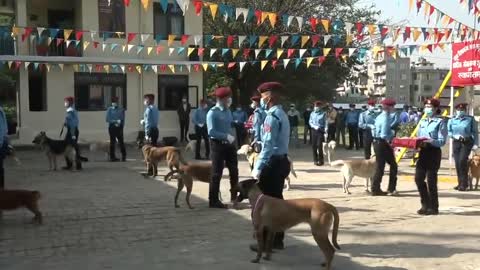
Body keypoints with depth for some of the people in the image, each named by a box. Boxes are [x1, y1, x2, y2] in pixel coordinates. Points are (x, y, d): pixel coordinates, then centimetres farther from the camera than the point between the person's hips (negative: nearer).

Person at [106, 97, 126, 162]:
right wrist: (116, 121, -15)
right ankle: (112, 157, 12)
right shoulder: (110, 109, 0)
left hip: (119, 127, 1)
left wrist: (121, 127, -7)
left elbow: (123, 120, 4)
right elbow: (108, 119, -5)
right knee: (112, 142, 5)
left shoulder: (121, 110, 4)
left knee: (121, 142, -1)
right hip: (112, 127, -1)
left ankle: (124, 156, 7)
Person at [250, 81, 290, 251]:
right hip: (282, 161, 10)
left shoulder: (272, 116, -17)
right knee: (277, 200, 14)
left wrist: (258, 167, -22)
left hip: (273, 163, -10)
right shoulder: (281, 114, 14)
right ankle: (277, 240, 21)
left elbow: (268, 146, -22)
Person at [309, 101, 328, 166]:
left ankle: (321, 161, 0)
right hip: (314, 131, 5)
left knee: (319, 146, -10)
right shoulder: (312, 114, 10)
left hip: (321, 131, -4)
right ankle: (315, 160, 16)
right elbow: (310, 122, 11)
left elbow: (326, 123, -6)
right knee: (314, 146, 5)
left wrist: (326, 132, -14)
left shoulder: (324, 114, -3)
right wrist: (314, 126, -9)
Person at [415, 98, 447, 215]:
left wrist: (431, 141, -28)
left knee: (431, 181, -3)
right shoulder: (422, 122, 14)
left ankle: (433, 208, 10)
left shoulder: (440, 122, -5)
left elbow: (442, 141, -11)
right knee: (418, 178, 2)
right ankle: (425, 205, 16)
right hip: (423, 152, 6)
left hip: (434, 153, -6)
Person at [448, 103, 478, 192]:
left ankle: (464, 184, -9)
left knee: (462, 161, -17)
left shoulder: (470, 119, 0)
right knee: (457, 163, 3)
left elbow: (475, 132, 0)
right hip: (456, 143, 4)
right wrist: (455, 136, -11)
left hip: (467, 142, -4)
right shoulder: (452, 120, 8)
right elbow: (448, 132, 9)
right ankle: (460, 183, 16)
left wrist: (475, 144, -9)